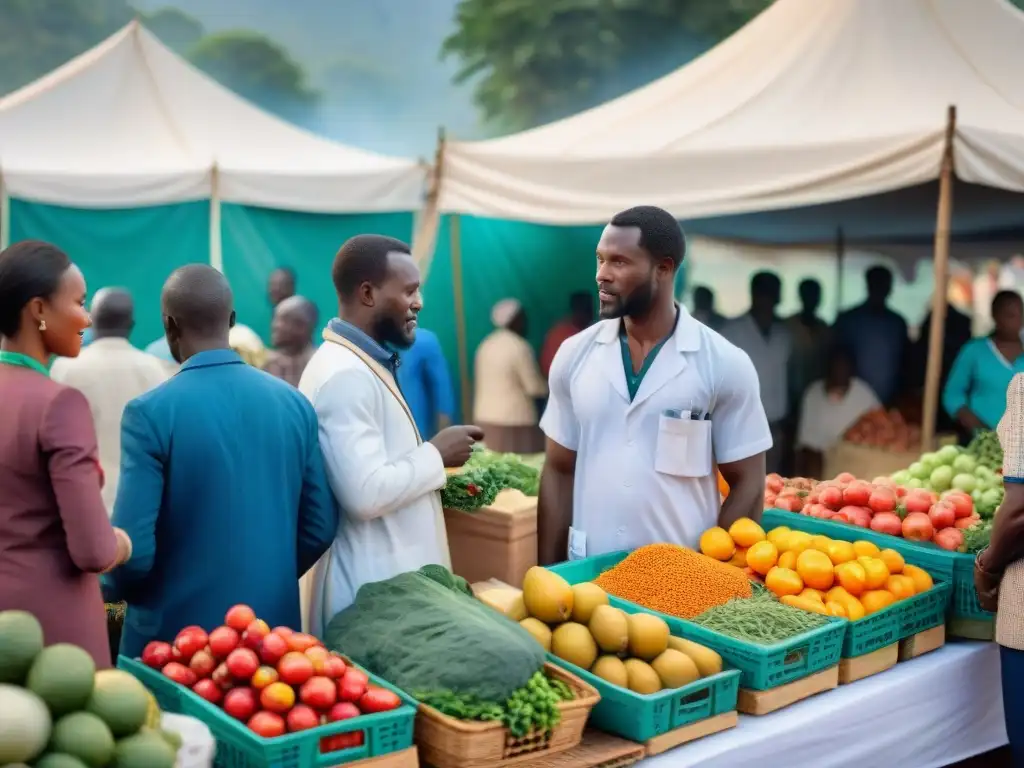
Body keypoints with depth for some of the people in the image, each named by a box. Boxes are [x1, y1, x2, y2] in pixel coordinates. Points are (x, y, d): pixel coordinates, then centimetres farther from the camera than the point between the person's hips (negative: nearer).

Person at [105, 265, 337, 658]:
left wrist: (115, 588, 6)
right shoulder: (294, 403, -2)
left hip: (177, 631, -4)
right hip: (273, 626, 4)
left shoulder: (150, 412, -15)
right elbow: (321, 526, 3)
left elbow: (133, 548, -16)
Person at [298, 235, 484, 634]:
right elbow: (366, 494, -27)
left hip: (388, 577, 10)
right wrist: (435, 455, -15)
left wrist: (430, 461, 9)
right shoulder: (345, 375, -20)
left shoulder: (360, 364, 12)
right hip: (369, 590, -10)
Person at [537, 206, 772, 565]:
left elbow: (747, 486, -3)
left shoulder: (724, 364, -7)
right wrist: (548, 573, 2)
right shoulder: (574, 355, 0)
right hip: (587, 572, 2)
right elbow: (559, 472, 6)